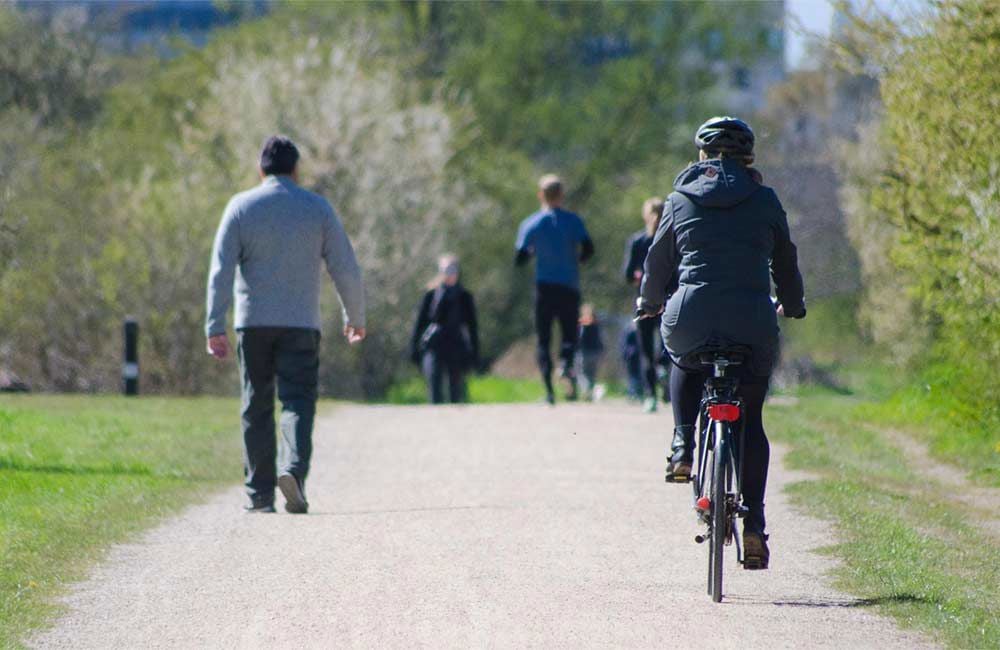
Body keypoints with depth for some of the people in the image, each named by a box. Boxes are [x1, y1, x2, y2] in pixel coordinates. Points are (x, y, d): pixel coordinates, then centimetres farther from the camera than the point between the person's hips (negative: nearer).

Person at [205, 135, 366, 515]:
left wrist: (215, 327, -7)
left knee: (256, 408, 8)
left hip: (253, 323, 1)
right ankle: (294, 469, -29)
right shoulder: (317, 209, 3)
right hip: (301, 323, -1)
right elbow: (345, 269, 3)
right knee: (297, 401, -3)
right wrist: (355, 317, 16)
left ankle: (260, 494, 8)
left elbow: (221, 271, -5)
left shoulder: (241, 207, 2)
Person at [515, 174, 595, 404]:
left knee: (543, 339, 6)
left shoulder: (530, 224, 1)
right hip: (569, 287, 0)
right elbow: (588, 249, -9)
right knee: (569, 334, 8)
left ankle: (548, 387, -8)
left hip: (544, 286, 0)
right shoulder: (573, 221, 0)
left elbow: (519, 260, 0)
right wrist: (574, 259, 11)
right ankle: (567, 364, -25)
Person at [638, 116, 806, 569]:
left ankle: (683, 447, 14)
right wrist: (792, 306, 39)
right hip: (752, 322, 0)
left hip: (691, 317, 0)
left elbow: (659, 260, 19)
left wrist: (649, 302, 38)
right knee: (750, 419, 13)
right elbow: (785, 261, 20)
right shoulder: (765, 201, 9)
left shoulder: (681, 200, 9)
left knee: (686, 362, 36)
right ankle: (754, 522, 1)